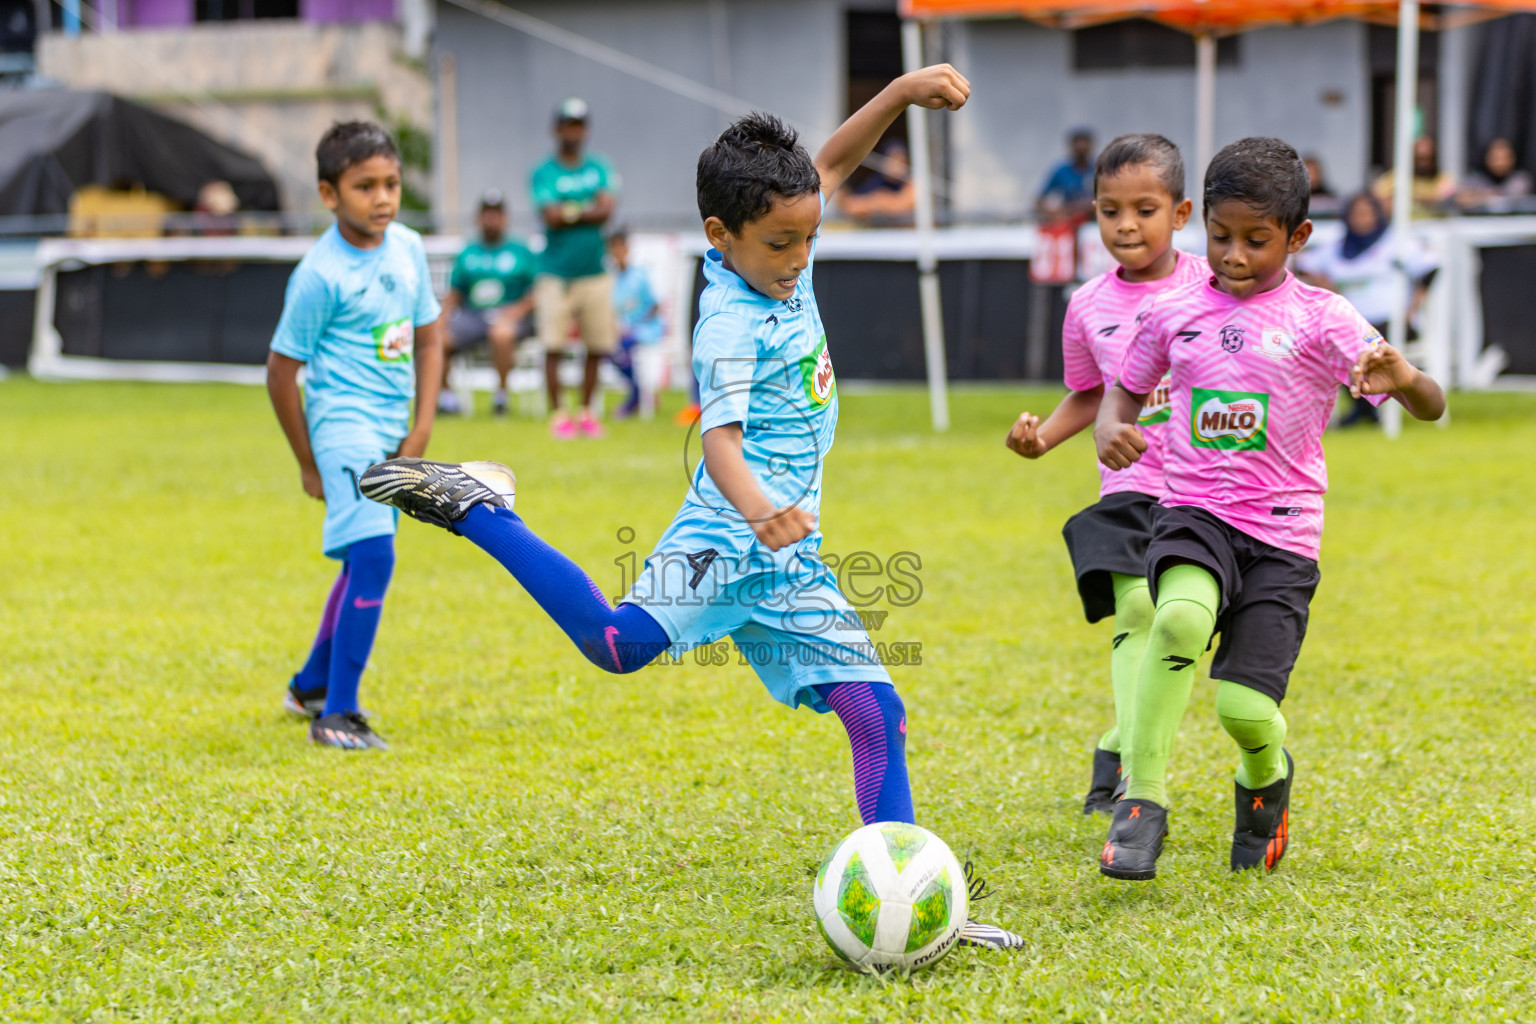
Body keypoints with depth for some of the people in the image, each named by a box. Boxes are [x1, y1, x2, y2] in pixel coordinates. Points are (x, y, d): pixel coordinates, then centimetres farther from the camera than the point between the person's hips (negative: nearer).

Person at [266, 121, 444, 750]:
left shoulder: (408, 248, 3)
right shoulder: (320, 273, -16)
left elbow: (428, 338, 14)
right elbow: (281, 372, -10)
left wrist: (421, 430, 5)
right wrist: (309, 463, -3)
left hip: (392, 430, 8)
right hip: (344, 423, -8)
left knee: (363, 563, 20)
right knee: (373, 558, -21)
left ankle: (312, 686, 39)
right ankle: (335, 716, -16)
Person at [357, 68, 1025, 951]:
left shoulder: (784, 263, 10)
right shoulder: (732, 325, -15)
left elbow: (832, 166, 26)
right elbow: (722, 439, -30)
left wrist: (902, 93, 14)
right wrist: (759, 511, -49)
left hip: (791, 558, 8)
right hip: (725, 537, -8)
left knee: (876, 709, 0)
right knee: (618, 643, -28)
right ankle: (477, 508, -11)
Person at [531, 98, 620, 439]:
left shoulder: (599, 167, 9)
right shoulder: (544, 173, -1)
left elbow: (606, 209, -5)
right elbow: (551, 216, -14)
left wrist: (569, 212, -9)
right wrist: (589, 209, -5)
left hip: (594, 272, 3)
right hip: (556, 273, -3)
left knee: (597, 346, 4)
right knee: (553, 346, -6)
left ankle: (587, 411, 16)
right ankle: (557, 414, 3)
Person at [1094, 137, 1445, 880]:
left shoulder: (1321, 320, -2)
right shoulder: (1172, 313, 6)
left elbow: (1431, 407, -7)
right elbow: (1126, 389, 22)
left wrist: (1404, 379, -32)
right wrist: (1109, 428, -3)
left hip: (1282, 535, -1)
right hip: (1194, 513, 1)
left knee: (1244, 707, -11)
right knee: (1182, 616, -34)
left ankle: (1267, 778, 28)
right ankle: (1141, 803, -24)